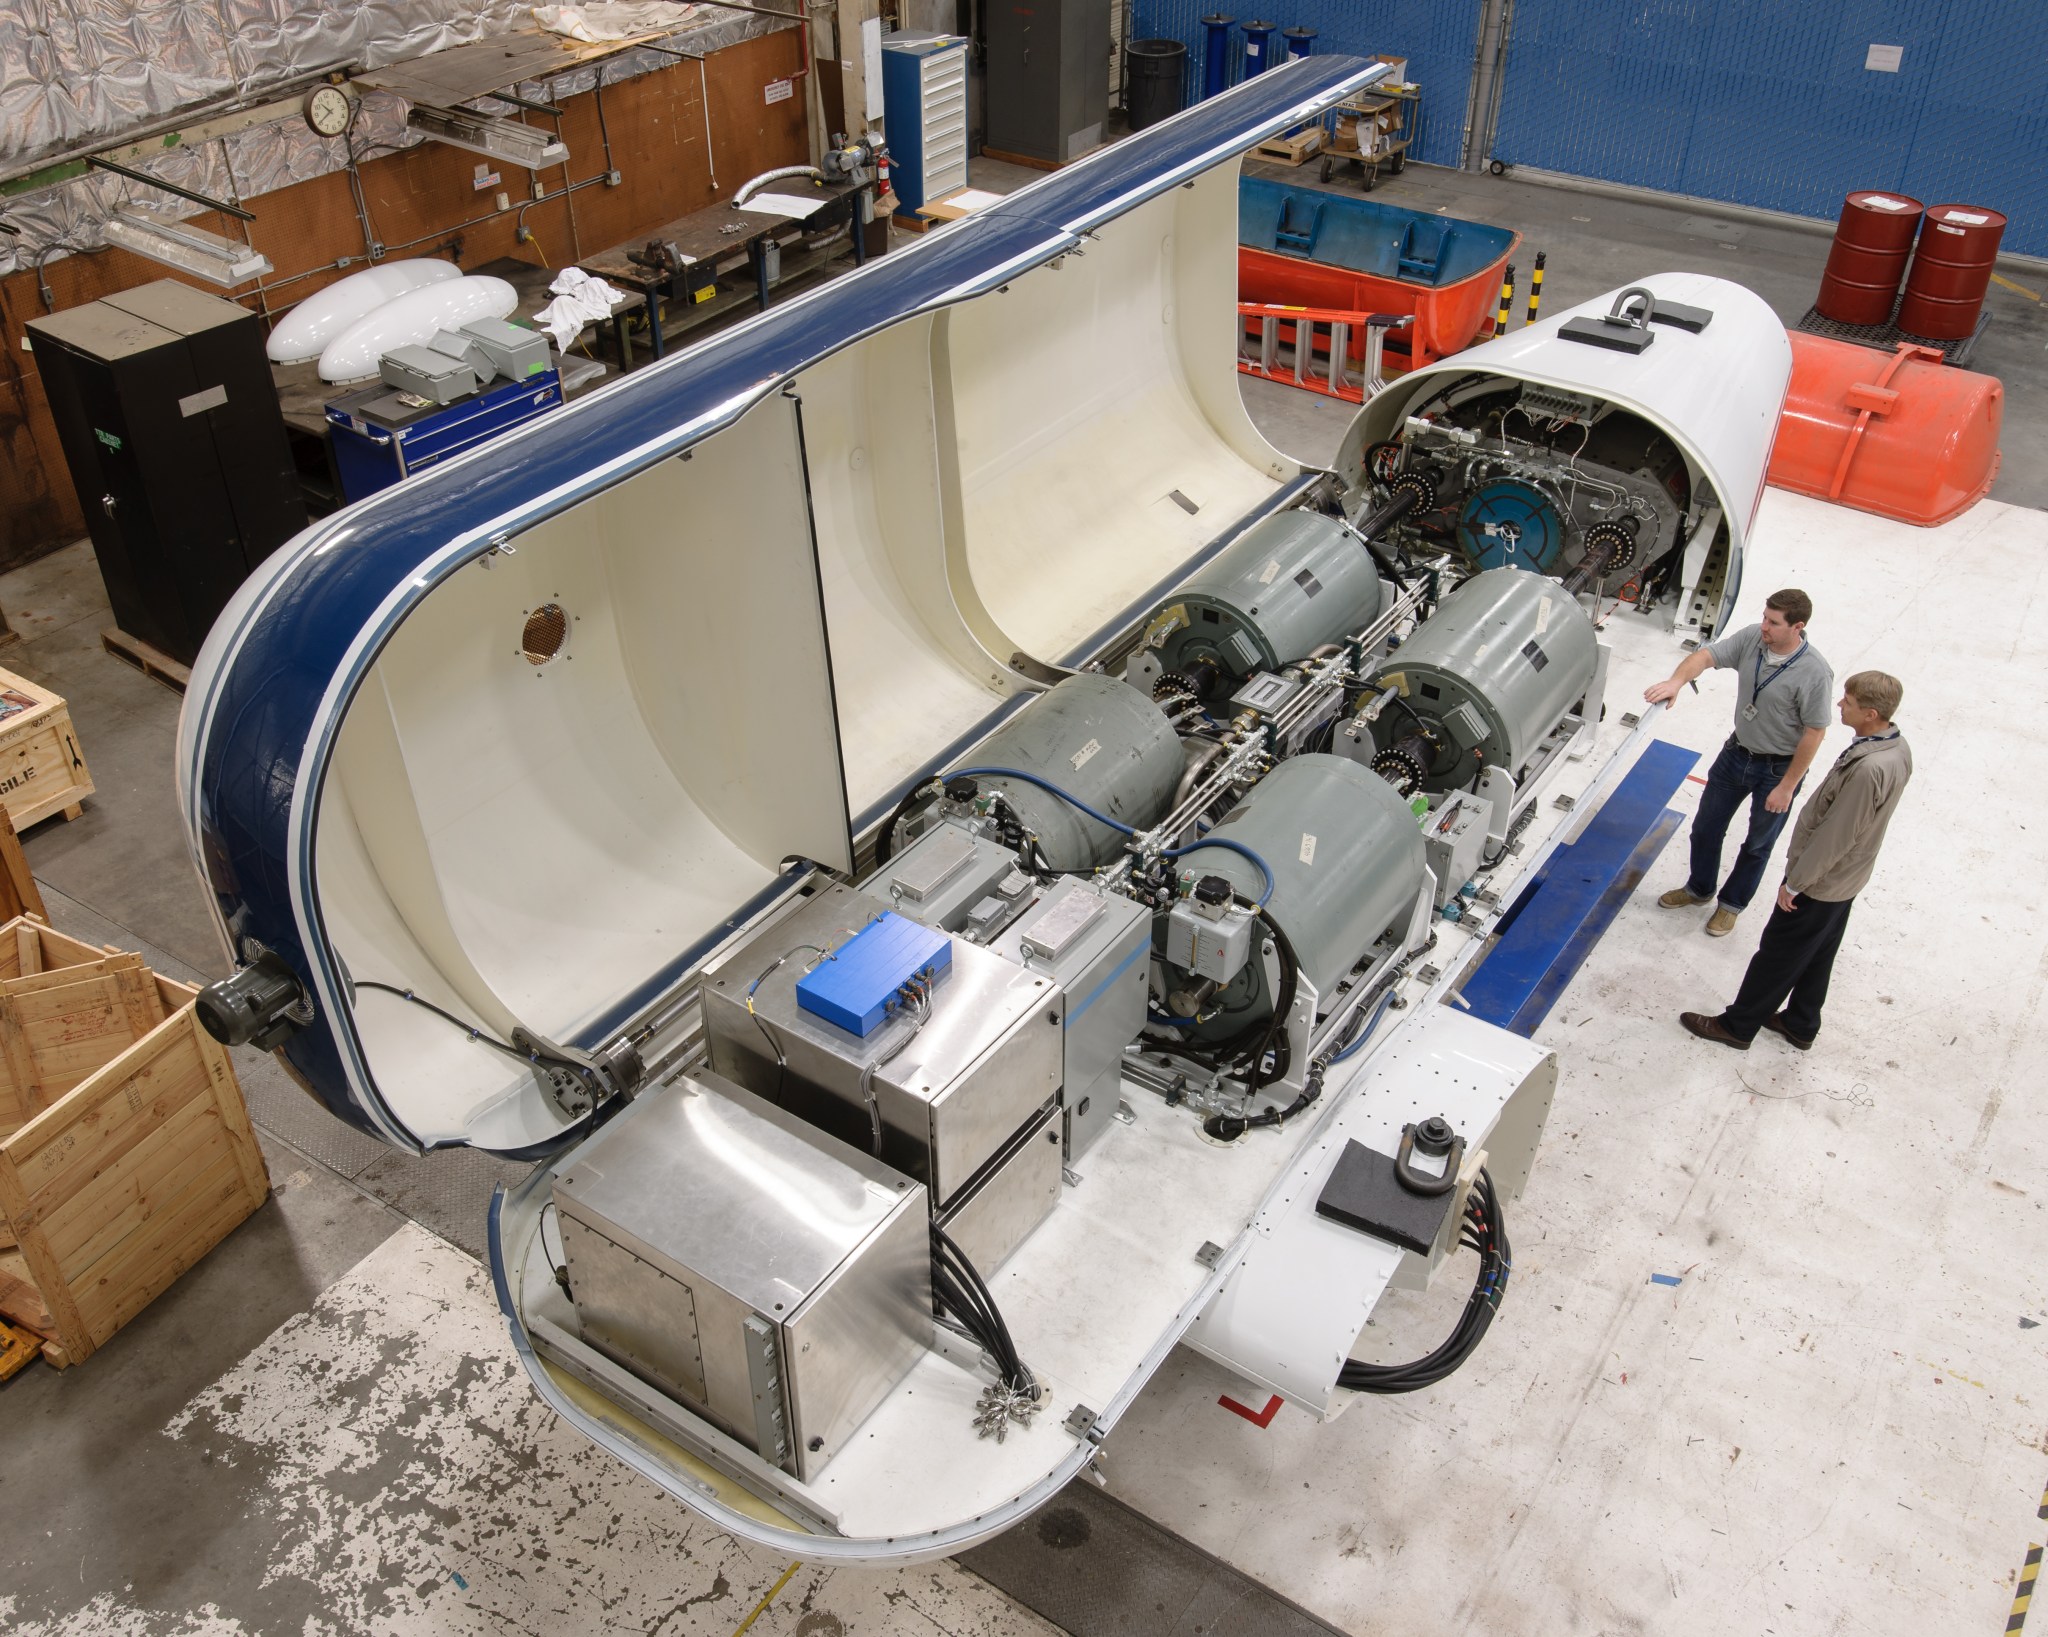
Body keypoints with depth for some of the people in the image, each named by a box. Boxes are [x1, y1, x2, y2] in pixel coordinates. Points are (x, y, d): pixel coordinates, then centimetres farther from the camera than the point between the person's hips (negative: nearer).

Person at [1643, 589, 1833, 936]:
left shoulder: (1814, 673, -27)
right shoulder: (1751, 638, -14)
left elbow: (1814, 732, -21)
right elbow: (1706, 655, -20)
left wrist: (1787, 786, -17)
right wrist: (1676, 680, -43)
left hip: (1779, 767, -5)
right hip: (1738, 752, 5)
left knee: (1757, 845, 15)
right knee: (1706, 828, 18)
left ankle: (1732, 903, 38)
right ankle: (1699, 889, 43)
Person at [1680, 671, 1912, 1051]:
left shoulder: (1868, 769, -35)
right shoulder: (1898, 748, -4)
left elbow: (1835, 837, -28)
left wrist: (1794, 883, -17)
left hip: (1818, 882, -9)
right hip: (1845, 878, 9)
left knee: (1777, 956, 8)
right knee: (1818, 955, 24)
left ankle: (1737, 1026, 24)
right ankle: (1801, 1025, 40)